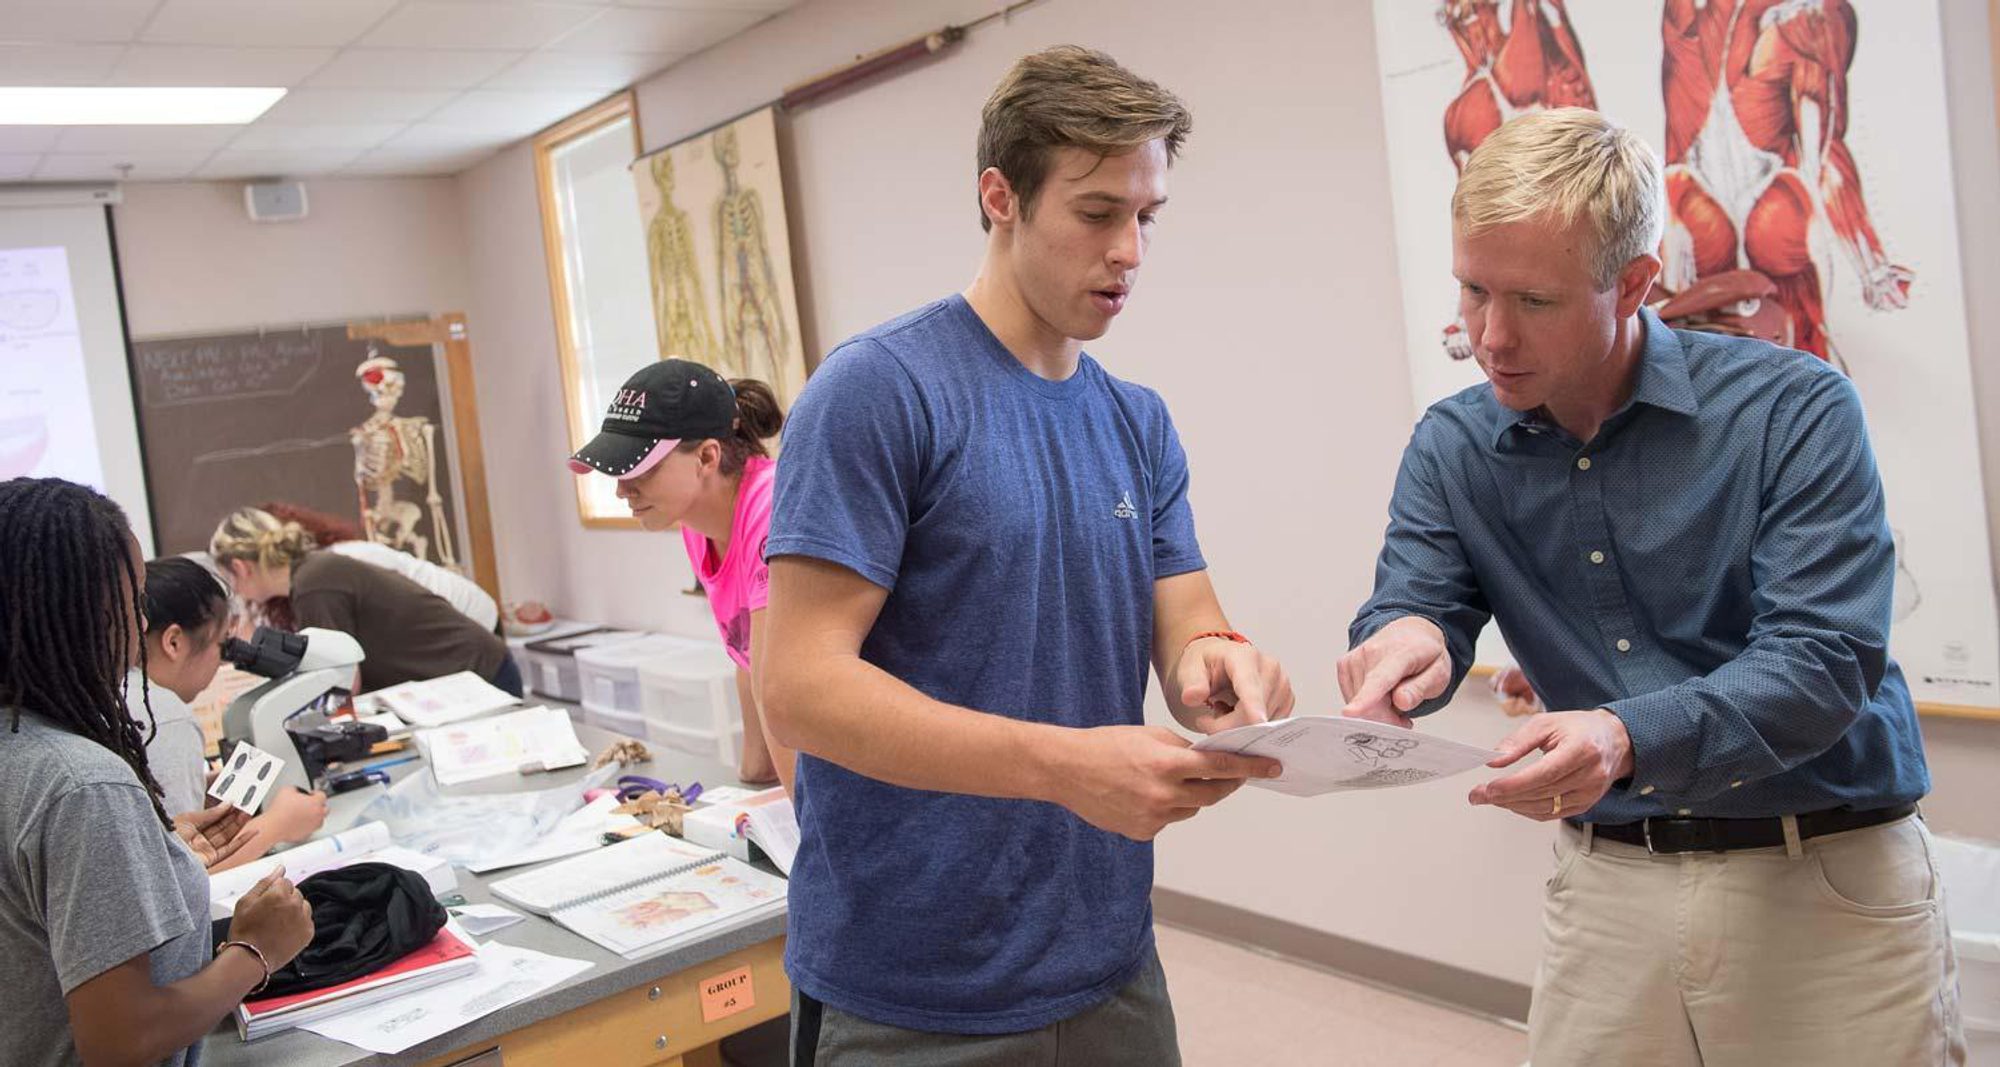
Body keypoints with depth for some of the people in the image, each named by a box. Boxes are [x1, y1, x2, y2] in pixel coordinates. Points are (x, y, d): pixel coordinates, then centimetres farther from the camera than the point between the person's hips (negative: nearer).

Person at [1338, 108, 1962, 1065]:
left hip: (1826, 880, -2)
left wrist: (1629, 739, -35)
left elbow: (1825, 661, -19)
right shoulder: (1451, 448, 0)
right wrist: (1404, 640, -29)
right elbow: (1410, 609, -4)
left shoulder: (1793, 411, -12)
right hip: (1608, 884, 3)